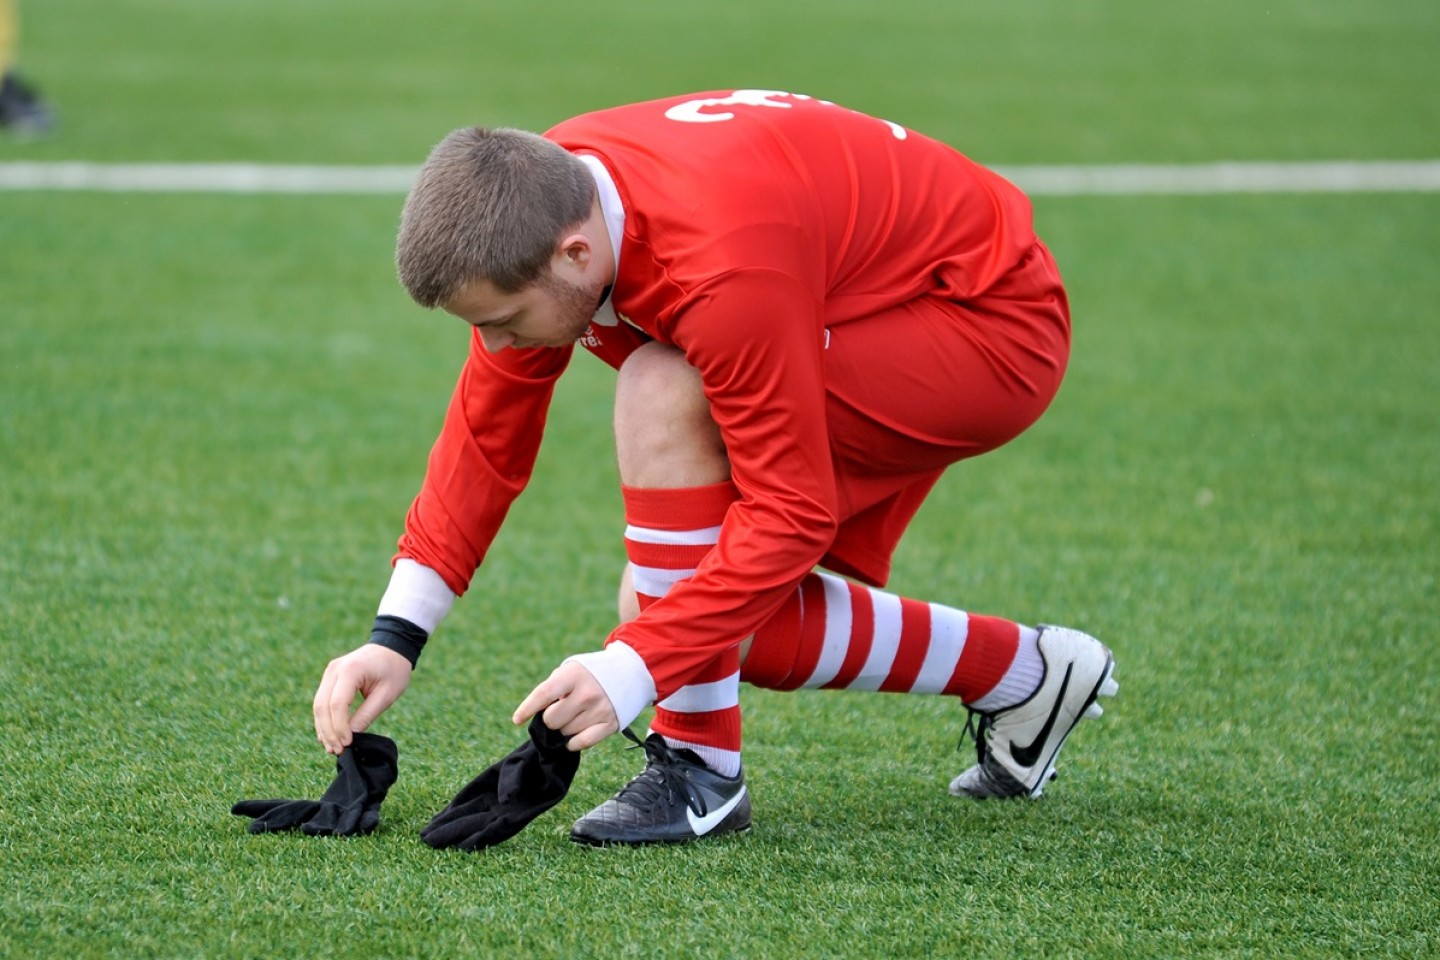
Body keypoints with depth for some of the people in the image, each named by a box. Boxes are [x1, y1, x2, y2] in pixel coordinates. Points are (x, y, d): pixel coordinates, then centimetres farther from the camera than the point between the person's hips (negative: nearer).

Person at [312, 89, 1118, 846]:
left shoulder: (722, 268, -38)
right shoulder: (536, 210, -13)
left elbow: (791, 515, -33)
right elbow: (489, 426, 0)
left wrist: (631, 669, -35)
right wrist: (398, 636, -6)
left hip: (1000, 333, -9)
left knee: (661, 392, -29)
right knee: (689, 614, 3)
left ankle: (701, 770, -21)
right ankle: (1026, 676, 22)